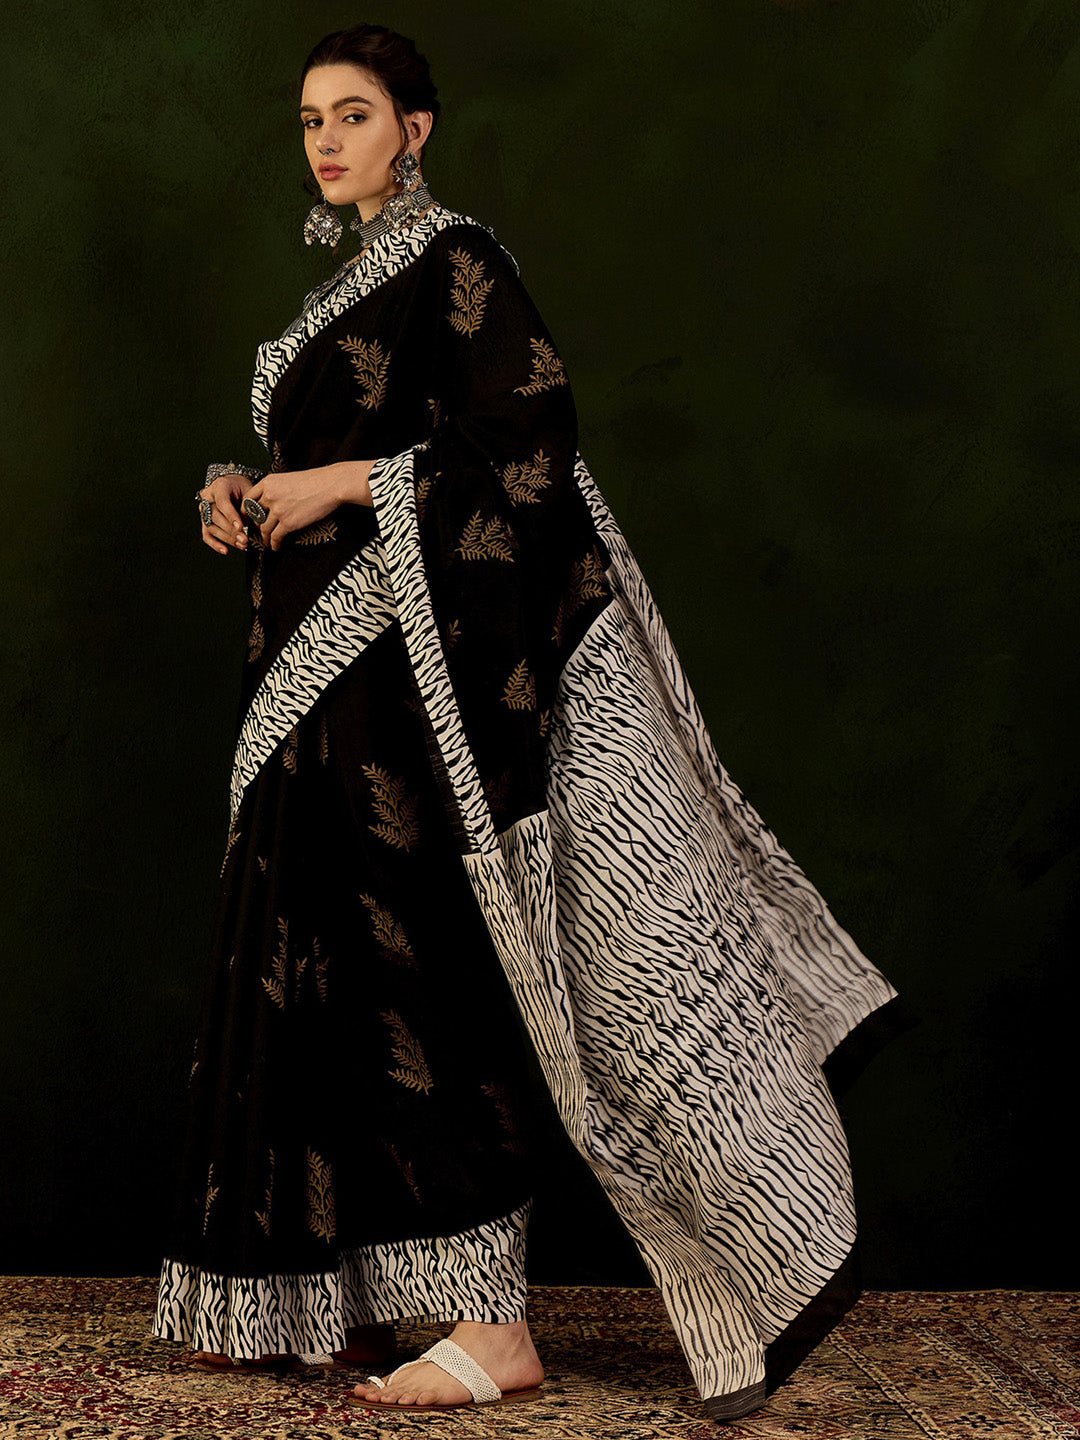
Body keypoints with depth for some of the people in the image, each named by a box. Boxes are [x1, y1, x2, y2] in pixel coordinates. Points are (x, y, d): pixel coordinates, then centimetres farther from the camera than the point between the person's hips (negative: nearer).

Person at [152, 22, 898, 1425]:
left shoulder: (454, 260, -8)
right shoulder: (361, 278, 19)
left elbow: (533, 444, -18)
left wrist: (345, 486, -16)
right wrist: (250, 492, 5)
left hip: (423, 665, -9)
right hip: (337, 675, 10)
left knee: (429, 982, -8)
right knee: (325, 968, 9)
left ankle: (493, 1326, -2)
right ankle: (356, 1298, 17)